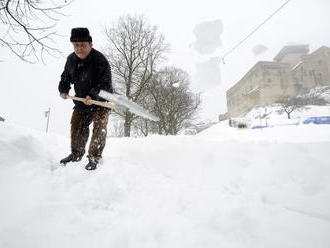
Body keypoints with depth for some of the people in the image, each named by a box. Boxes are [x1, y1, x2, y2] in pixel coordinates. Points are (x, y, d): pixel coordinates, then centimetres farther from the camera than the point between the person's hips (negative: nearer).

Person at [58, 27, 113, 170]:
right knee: (77, 127, 11)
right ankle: (76, 154, 30)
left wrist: (93, 95, -37)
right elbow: (66, 77, 16)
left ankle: (94, 157, 5)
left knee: (99, 129, -10)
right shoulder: (71, 59, 2)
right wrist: (63, 90, -1)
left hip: (101, 102, -6)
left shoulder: (100, 61, -20)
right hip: (81, 101, 7)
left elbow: (105, 84, -25)